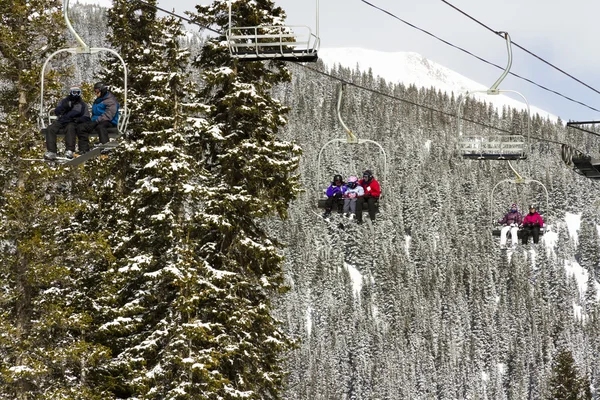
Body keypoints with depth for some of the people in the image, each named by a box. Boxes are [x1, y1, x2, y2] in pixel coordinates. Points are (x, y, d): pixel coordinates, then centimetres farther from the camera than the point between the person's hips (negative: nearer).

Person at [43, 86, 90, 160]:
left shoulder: (82, 105, 16)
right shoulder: (64, 101, 19)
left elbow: (86, 118, 10)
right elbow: (56, 112, 5)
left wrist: (79, 119, -12)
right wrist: (65, 106, -12)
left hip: (73, 123, -2)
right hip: (61, 121, 2)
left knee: (70, 128, -38)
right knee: (50, 129, -25)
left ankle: (69, 151, -48)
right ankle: (51, 152, -33)